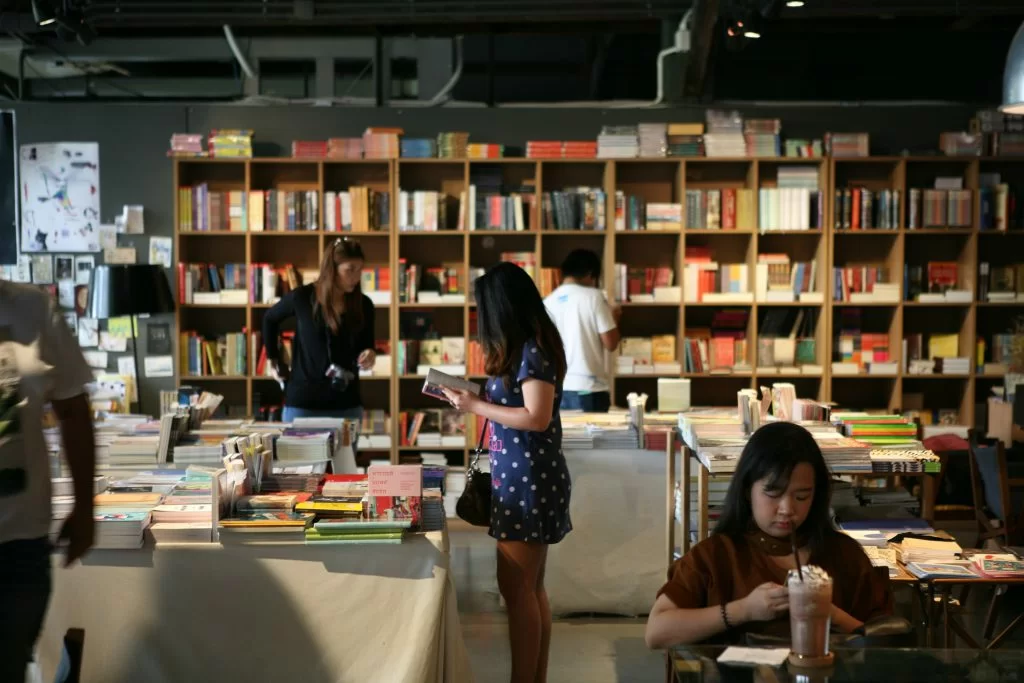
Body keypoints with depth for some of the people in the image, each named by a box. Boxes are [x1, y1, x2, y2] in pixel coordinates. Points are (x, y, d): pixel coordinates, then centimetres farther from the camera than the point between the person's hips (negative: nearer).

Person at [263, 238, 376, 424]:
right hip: (302, 401, -3)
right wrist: (273, 359, 14)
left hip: (347, 404, 3)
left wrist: (368, 356, -14)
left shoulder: (363, 305, -2)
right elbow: (270, 319, 11)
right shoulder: (302, 297, -8)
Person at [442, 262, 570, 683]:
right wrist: (475, 398, 5)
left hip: (528, 478, -10)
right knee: (530, 588, 13)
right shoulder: (525, 348, 14)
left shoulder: (534, 351, -15)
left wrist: (476, 406, -17)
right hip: (520, 476, 10)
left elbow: (537, 418, -22)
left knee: (516, 588, -4)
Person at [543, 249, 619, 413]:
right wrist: (614, 318, 11)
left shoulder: (548, 302, 7)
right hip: (588, 388, -5)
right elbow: (610, 343, -6)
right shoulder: (593, 296, -7)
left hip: (557, 388, 5)